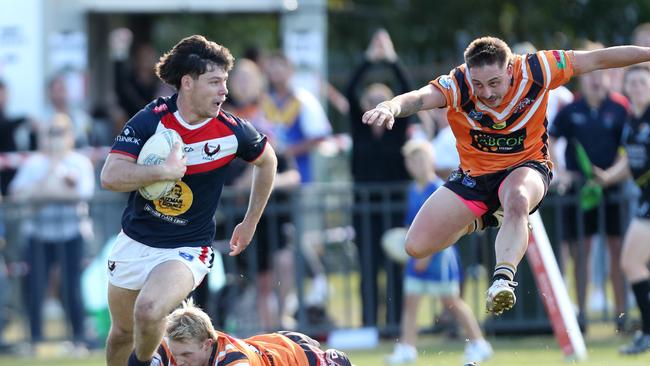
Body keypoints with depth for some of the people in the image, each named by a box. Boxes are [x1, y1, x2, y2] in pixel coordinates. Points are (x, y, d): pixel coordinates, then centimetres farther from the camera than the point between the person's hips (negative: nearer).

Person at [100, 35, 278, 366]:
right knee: (122, 333, 15)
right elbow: (110, 177, -22)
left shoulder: (231, 132, -11)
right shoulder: (151, 119, -14)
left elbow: (266, 160, 12)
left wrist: (250, 224, 16)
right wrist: (164, 171, -33)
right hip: (134, 242, 2)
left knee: (149, 312, -28)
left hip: (187, 249, -2)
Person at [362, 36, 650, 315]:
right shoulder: (457, 85, -24)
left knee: (517, 200, -40)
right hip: (473, 174, 2)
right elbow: (419, 98, -43)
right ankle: (477, 221, 27)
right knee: (417, 246, -1)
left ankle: (503, 279, -46)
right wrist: (391, 107, -65)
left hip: (525, 167, -2)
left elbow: (597, 59, -11)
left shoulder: (534, 71, -21)